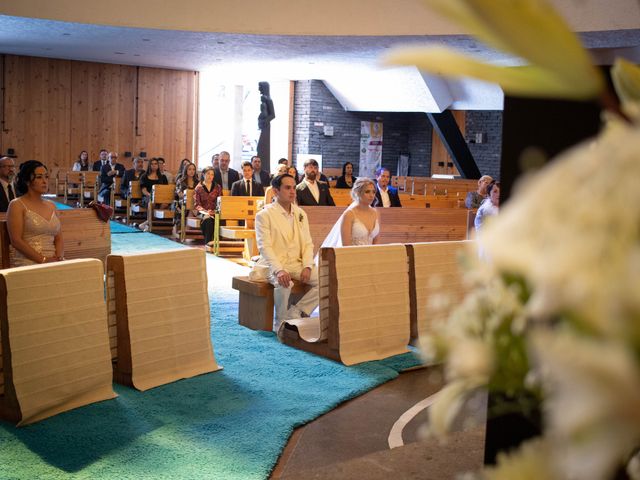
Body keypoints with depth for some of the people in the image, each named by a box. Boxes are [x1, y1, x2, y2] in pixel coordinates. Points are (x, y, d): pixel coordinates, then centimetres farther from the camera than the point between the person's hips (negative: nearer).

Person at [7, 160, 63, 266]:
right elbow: (16, 241, -8)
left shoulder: (51, 205, 18)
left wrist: (59, 257, -6)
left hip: (52, 260, 5)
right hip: (27, 260, -5)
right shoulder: (17, 205, 0)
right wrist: (43, 260, -15)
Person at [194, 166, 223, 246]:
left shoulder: (217, 187, 14)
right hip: (203, 212, -1)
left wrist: (216, 211, -10)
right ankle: (208, 242, -33)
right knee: (208, 220, -36)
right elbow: (197, 204, 2)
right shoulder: (198, 188, 9)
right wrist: (205, 211, -15)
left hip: (215, 212, 1)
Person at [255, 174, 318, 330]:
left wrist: (307, 266, -9)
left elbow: (308, 244, 10)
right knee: (283, 283, -36)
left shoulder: (301, 214, 13)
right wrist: (279, 270, -29)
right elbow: (264, 247, -14)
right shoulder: (264, 215, -4)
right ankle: (281, 322, -13)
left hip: (297, 263, 6)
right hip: (274, 264, -5)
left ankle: (295, 313, -5)